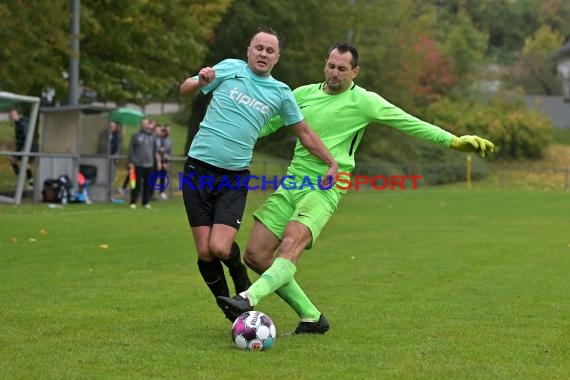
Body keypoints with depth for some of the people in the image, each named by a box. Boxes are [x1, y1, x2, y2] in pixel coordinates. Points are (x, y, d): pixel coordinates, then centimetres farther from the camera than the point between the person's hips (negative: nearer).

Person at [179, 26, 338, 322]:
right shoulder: (229, 68, 3)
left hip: (234, 178, 0)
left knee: (220, 248, -18)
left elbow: (305, 133, 16)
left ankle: (242, 281, 16)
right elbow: (185, 90, 7)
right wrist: (201, 81, -14)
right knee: (204, 253, -5)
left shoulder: (281, 93, 7)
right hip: (198, 169, 0)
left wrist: (332, 163, 12)